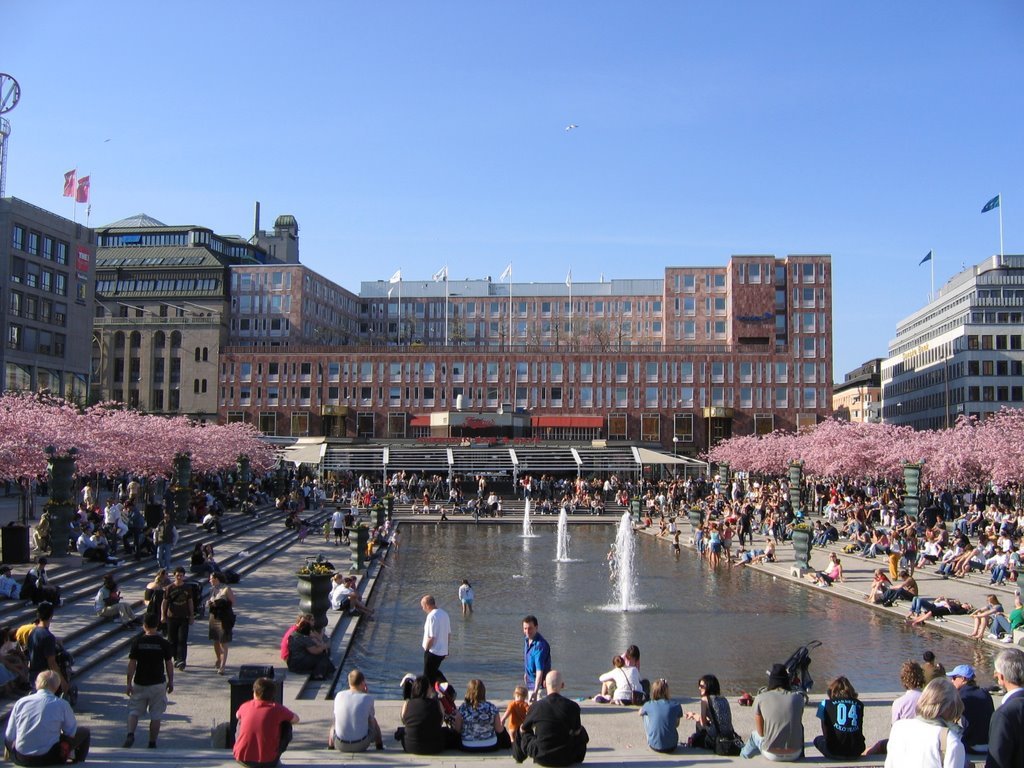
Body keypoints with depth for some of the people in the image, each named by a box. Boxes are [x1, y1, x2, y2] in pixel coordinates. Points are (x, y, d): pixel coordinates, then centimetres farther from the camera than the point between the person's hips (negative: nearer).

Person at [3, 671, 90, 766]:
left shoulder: (20, 702, 1)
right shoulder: (62, 704, -7)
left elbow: (9, 737, 5)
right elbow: (71, 732, 1)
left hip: (20, 759, 4)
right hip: (49, 758, -4)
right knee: (84, 731, 16)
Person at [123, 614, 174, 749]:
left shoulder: (137, 642, -5)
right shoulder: (163, 643, -5)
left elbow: (131, 664, -6)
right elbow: (169, 665, -2)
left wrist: (129, 683, 1)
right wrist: (171, 682, 10)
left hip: (140, 683, 0)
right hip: (158, 683, 0)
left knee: (134, 711, 13)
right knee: (156, 715, 8)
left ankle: (130, 734, -9)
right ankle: (152, 743, 11)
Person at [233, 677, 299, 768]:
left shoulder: (245, 706, 1)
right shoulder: (277, 709, -8)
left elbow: (237, 715, 26)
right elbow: (296, 720, 9)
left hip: (242, 760, 3)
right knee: (287, 725, 15)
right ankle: (276, 758, 14)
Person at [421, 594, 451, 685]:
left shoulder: (431, 616, -21)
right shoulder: (444, 614, 6)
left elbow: (431, 637, -24)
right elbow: (449, 634, 13)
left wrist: (426, 649, -9)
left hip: (433, 651, -8)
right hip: (443, 651, 8)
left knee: (428, 677, 7)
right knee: (434, 671, 26)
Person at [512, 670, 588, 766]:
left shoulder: (535, 707, -10)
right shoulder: (572, 706, -10)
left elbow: (523, 729, 5)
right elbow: (576, 732, 3)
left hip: (541, 758, 0)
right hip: (565, 759, 0)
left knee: (521, 731, 25)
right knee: (582, 732, 25)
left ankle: (519, 759, 46)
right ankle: (576, 761, 38)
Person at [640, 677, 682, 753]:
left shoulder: (649, 705, -8)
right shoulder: (676, 705, -10)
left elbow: (640, 713, 15)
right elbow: (677, 724, 7)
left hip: (654, 746, -1)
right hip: (671, 747, 1)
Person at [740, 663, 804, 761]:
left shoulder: (760, 698, -5)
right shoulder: (798, 697, -1)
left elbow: (760, 732, 2)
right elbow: (798, 723, 13)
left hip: (771, 755, -1)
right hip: (794, 755, 1)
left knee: (754, 735, 31)